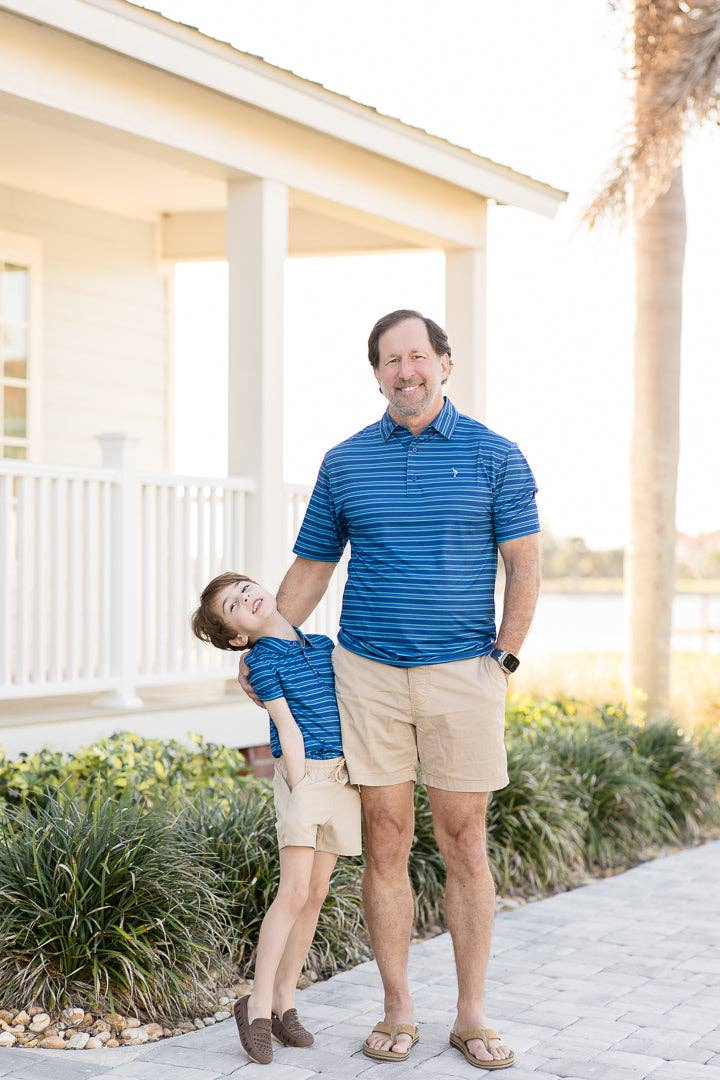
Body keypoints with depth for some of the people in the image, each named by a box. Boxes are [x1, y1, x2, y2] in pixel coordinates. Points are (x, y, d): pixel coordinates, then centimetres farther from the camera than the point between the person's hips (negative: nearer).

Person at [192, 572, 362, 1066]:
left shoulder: (325, 646, 11)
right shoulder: (263, 661, -5)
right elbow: (289, 729, -10)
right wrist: (299, 788, -14)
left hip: (344, 777, 5)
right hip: (303, 773, -5)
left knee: (315, 895, 7)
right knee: (294, 892, -11)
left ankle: (284, 999, 14)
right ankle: (258, 1004, -5)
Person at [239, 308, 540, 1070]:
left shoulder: (492, 455, 2)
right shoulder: (345, 462, 7)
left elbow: (523, 565, 2)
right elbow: (311, 568, 14)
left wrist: (505, 658, -5)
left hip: (462, 673, -1)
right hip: (368, 673, 2)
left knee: (464, 844, 4)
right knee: (385, 843, 4)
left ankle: (473, 1016, 13)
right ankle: (397, 1012, 14)